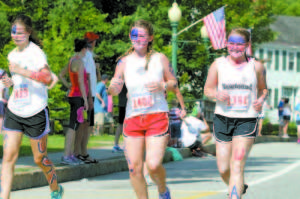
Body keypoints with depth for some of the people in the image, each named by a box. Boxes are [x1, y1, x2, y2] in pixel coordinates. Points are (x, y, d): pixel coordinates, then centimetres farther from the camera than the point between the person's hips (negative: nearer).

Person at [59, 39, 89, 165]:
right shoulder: (79, 62, -17)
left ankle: (71, 155, 17)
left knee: (74, 127, 13)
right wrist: (85, 100, -20)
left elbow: (61, 75, 25)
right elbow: (81, 82, -23)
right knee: (73, 127, -10)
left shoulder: (72, 61, 13)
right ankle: (66, 157, -12)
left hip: (73, 96, 10)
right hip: (78, 97, -10)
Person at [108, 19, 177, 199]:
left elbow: (174, 84, 10)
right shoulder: (125, 61, 6)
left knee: (153, 165, -13)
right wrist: (113, 87, -22)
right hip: (132, 117, 2)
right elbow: (115, 90, 3)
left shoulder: (160, 59, 4)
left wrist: (162, 86, -12)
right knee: (134, 168, -2)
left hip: (157, 117, -2)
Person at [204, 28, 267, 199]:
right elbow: (207, 89, 10)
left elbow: (263, 89, 17)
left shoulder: (256, 66, 2)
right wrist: (217, 94, -13)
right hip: (223, 119, 2)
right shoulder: (218, 64, 3)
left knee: (237, 166, -16)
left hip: (247, 120, -2)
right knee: (223, 169, 5)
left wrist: (261, 100, -5)